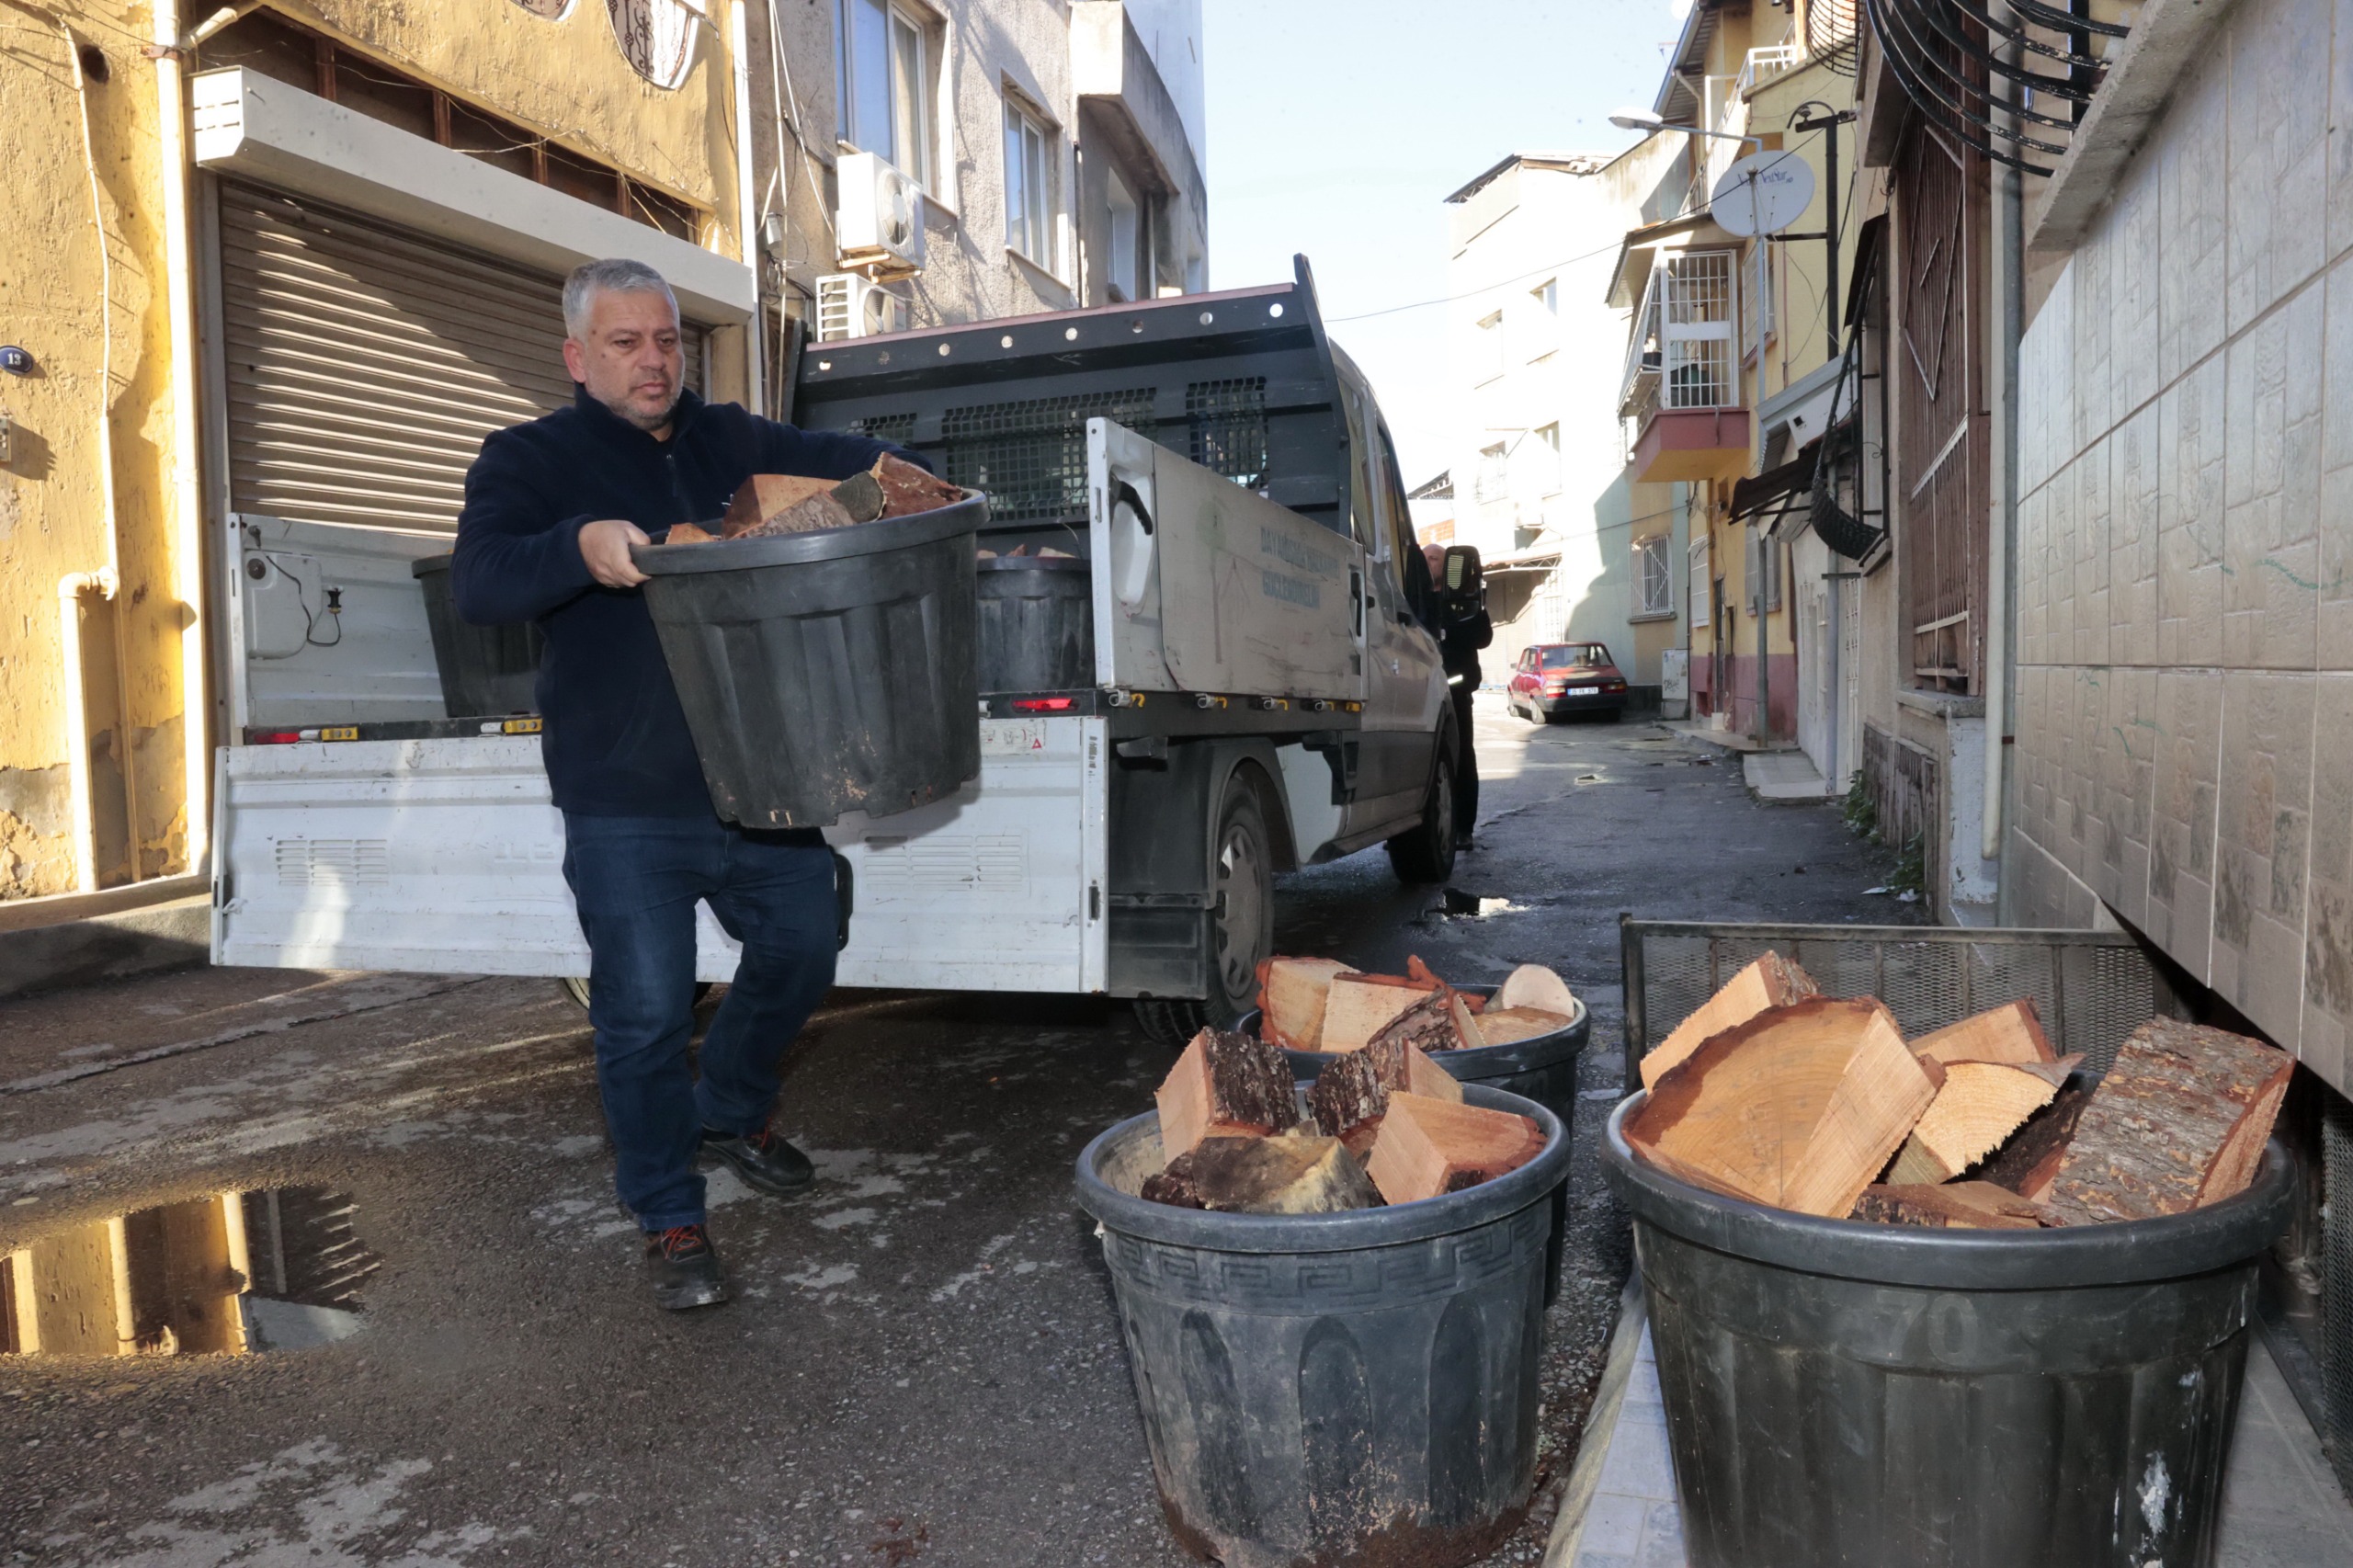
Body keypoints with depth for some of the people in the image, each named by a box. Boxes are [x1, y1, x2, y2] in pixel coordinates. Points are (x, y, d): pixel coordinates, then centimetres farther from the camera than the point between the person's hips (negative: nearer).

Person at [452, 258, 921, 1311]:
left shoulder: (728, 441, 13)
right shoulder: (530, 460, 0)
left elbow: (826, 457, 20)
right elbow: (478, 587, -14)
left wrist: (893, 468, -5)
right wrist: (579, 548, -35)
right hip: (625, 802, -5)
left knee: (801, 948, 17)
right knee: (645, 1013, -2)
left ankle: (727, 1116, 43)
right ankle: (669, 1224, 18)